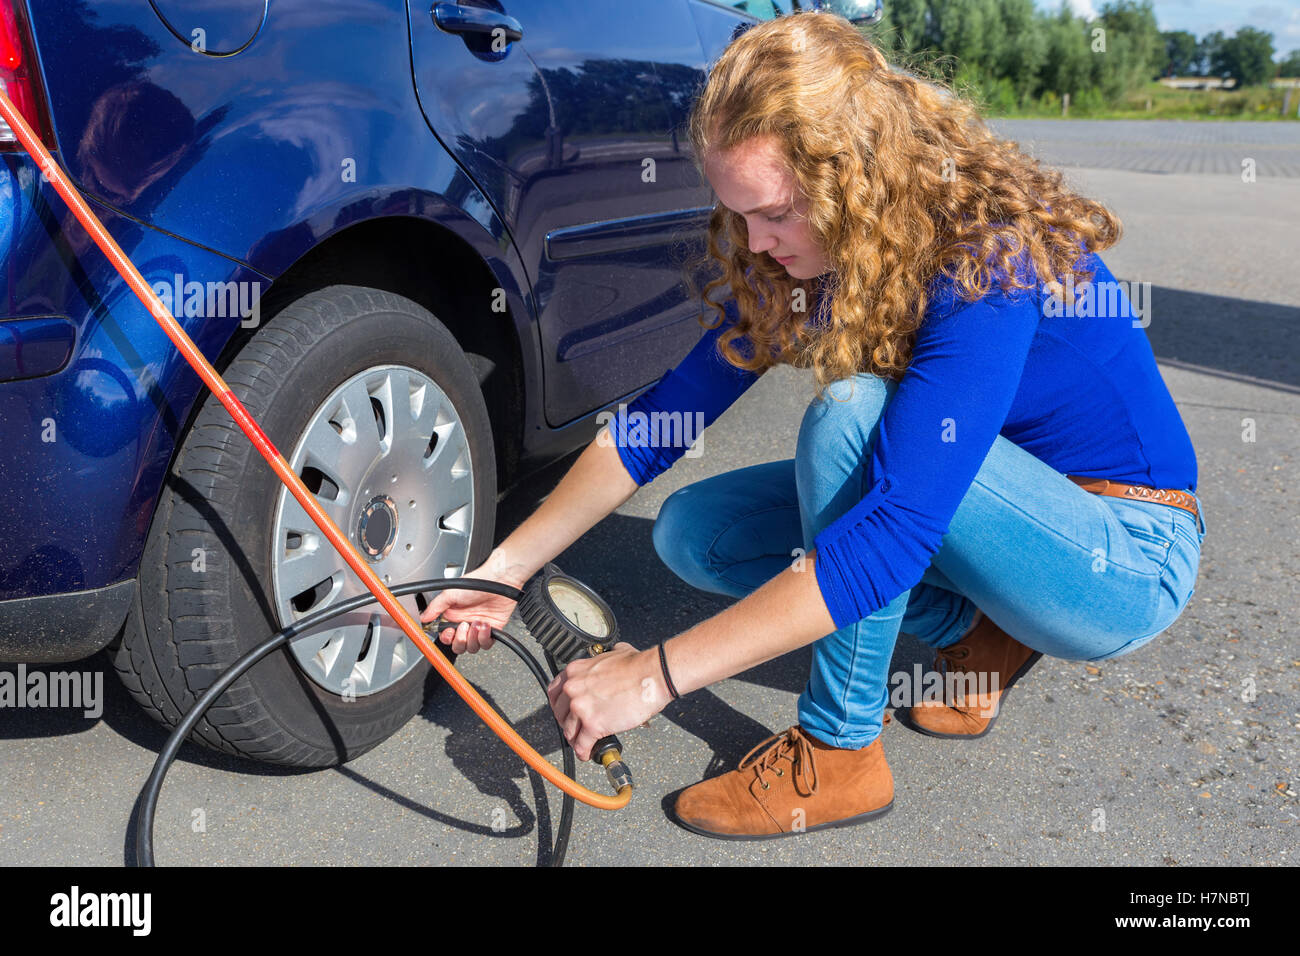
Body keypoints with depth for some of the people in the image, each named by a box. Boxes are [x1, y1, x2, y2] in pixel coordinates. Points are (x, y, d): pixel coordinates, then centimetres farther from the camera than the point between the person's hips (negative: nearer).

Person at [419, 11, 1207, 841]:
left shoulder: (988, 260, -31)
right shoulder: (798, 258, -8)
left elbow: (891, 542, -38)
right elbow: (664, 419, -3)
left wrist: (654, 675, -37)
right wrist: (507, 569, -7)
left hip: (1127, 560, -7)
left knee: (854, 414, -33)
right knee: (691, 529, -4)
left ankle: (839, 753, -18)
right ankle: (975, 632, 2)